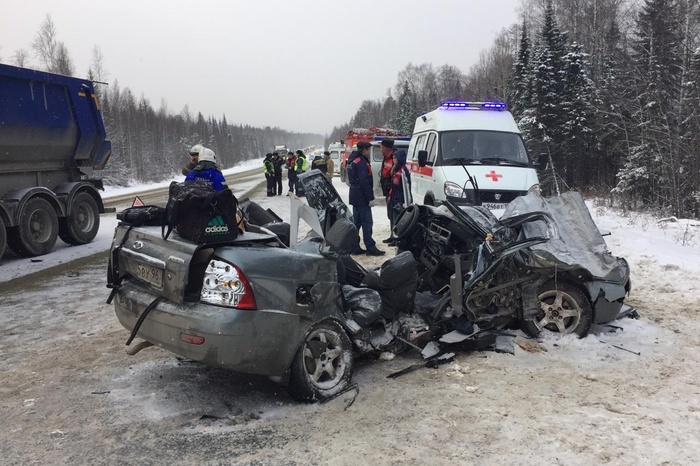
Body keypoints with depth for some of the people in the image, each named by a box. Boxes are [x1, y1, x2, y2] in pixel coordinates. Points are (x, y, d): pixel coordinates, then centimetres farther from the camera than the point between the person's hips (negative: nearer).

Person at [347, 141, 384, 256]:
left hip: (355, 197, 10)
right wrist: (370, 197, -19)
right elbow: (364, 182, -22)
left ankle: (354, 247, 16)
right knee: (367, 223, -7)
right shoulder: (361, 162, -16)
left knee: (356, 222, 13)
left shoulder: (353, 160, 15)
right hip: (362, 198, -10)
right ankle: (371, 248, -4)